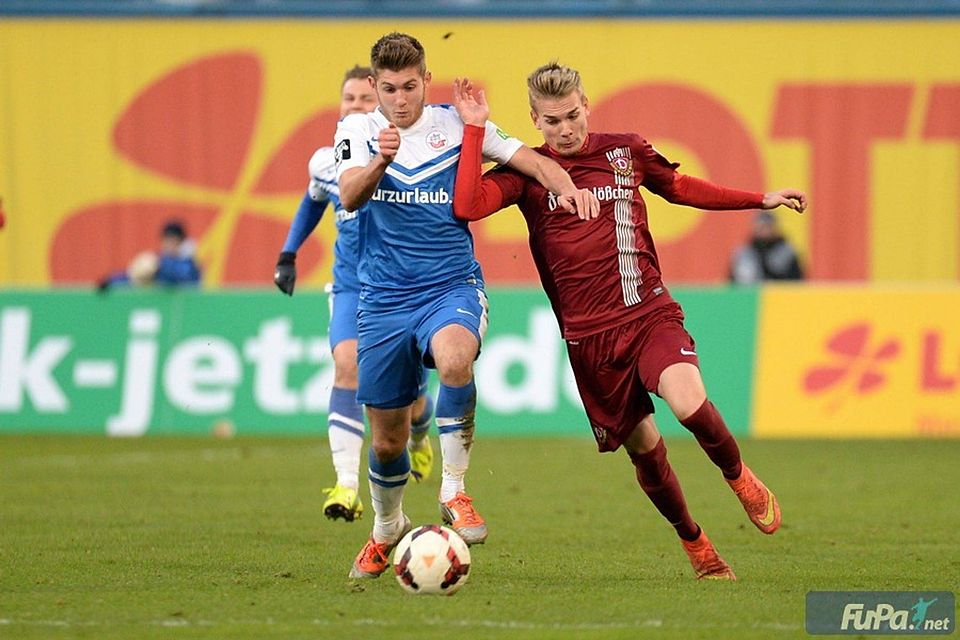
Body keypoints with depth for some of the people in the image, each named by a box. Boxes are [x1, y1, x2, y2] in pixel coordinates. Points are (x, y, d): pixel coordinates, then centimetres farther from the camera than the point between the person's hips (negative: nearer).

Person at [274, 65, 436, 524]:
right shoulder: (326, 163, 2)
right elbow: (312, 202, 24)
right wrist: (288, 254, 20)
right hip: (351, 287, 2)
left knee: (409, 395, 6)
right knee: (347, 365, -24)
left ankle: (419, 439, 47)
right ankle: (346, 485, -30)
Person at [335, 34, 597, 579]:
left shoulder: (456, 124, 2)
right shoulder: (358, 130, 1)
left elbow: (529, 160, 0)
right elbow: (350, 196, -17)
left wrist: (566, 186, -22)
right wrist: (382, 160, -38)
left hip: (452, 287, -1)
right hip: (385, 300, 1)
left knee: (454, 357, -37)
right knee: (387, 439, 8)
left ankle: (454, 491, -22)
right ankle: (388, 530, 38)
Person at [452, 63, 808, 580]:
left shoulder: (626, 151, 7)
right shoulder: (527, 171, 0)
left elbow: (681, 188, 25)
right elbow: (467, 206, -18)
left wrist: (761, 200, 25)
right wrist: (475, 129, -18)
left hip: (650, 314, 0)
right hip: (588, 335, 0)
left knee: (688, 403, -28)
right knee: (642, 446, 7)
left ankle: (738, 476, 2)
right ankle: (693, 542, 31)